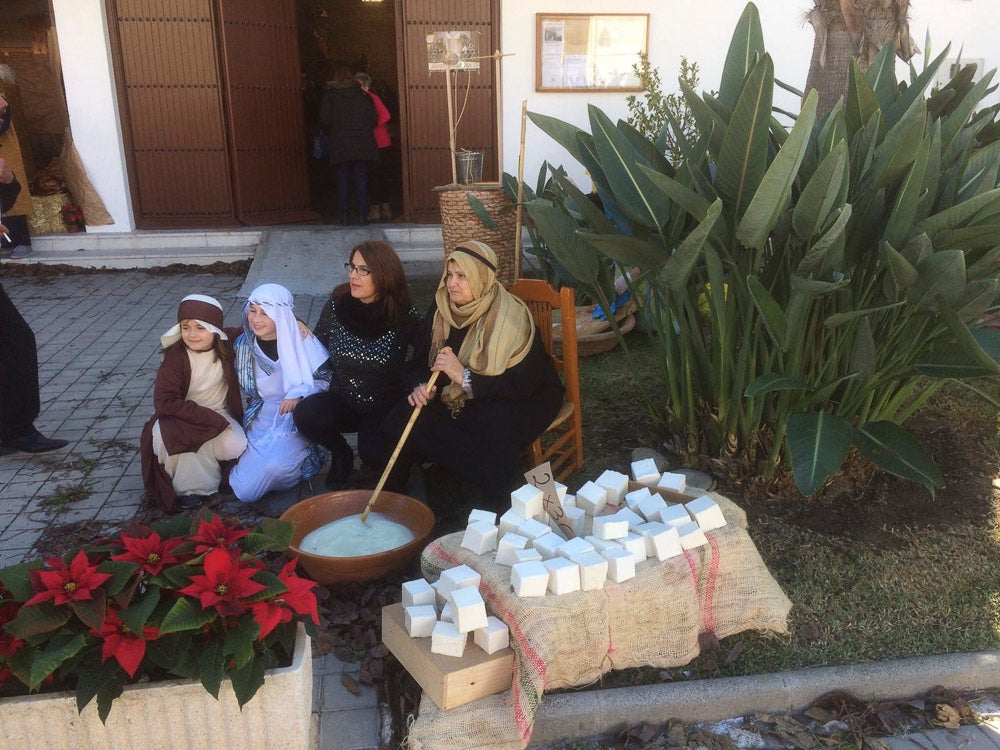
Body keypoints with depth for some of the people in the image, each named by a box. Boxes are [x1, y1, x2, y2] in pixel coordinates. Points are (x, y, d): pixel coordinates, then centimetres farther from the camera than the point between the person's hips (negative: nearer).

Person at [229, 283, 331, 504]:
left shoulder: (301, 341, -11)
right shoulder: (243, 344, 2)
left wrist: (301, 392, -24)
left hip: (298, 422, -4)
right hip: (262, 424, 4)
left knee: (276, 464, -34)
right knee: (245, 491, -13)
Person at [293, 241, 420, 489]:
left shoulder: (406, 318, -13)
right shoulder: (336, 306, -6)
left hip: (385, 406, -3)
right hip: (342, 401, 3)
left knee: (372, 453, -29)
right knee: (305, 414, -27)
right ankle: (341, 455, 7)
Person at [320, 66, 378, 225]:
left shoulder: (330, 95, 3)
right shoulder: (364, 95, 8)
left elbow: (325, 119, -5)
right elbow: (374, 120, 4)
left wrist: (331, 131, 14)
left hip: (340, 145, -1)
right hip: (362, 145, 1)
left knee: (342, 182, 4)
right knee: (361, 181, 5)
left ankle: (345, 216, 1)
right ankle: (362, 215, -1)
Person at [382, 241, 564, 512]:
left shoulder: (511, 317, -20)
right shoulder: (441, 310, -2)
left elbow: (522, 384, -27)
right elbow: (420, 363, 3)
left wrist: (465, 376, -34)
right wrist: (423, 388, -20)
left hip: (525, 400, -5)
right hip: (460, 399, 5)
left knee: (496, 425, -38)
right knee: (405, 417, -20)